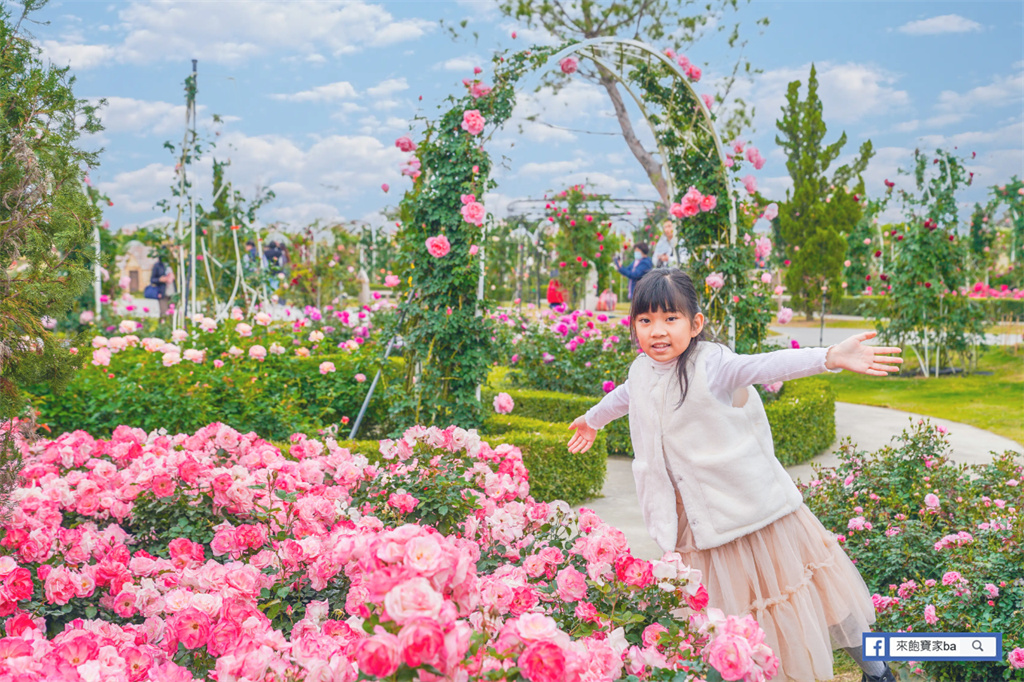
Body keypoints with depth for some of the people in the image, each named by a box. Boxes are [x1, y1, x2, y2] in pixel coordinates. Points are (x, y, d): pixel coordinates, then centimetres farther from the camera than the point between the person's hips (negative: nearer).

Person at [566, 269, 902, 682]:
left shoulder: (711, 365, -20)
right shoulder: (641, 372, 1)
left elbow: (765, 367, -37)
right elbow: (624, 396, 25)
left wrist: (830, 357, -54)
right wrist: (593, 419, 46)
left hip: (752, 505, -5)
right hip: (700, 520, 5)